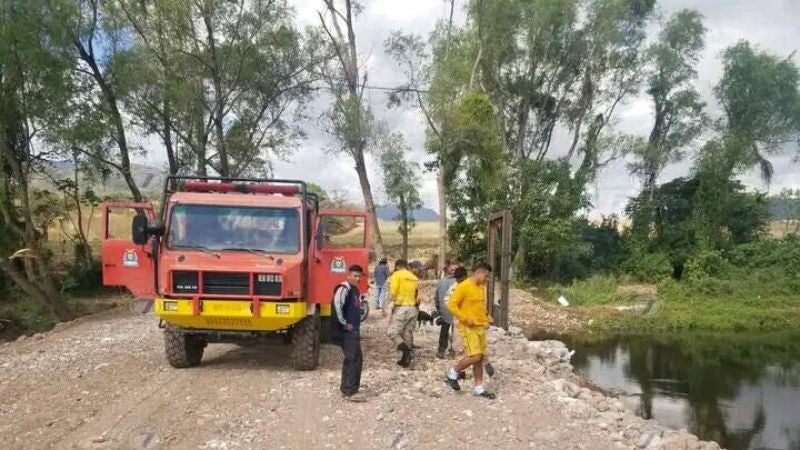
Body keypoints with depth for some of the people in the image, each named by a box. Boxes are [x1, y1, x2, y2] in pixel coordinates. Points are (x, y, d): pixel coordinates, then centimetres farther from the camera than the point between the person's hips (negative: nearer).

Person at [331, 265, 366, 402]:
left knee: (351, 359, 14)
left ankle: (345, 388, 24)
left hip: (353, 330, 10)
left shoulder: (356, 290, 16)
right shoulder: (344, 288, -14)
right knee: (354, 359, -11)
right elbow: (337, 305, -28)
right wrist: (344, 323, -20)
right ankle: (350, 392, -7)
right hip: (346, 331, -10)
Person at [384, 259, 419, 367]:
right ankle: (406, 358, 16)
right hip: (413, 309, 7)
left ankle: (406, 351, -23)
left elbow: (392, 293, -14)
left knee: (393, 332, -4)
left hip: (401, 308, -6)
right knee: (407, 334, 13)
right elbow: (417, 296, 14)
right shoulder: (414, 278, 14)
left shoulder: (397, 275, -4)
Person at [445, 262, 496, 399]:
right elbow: (451, 305, -17)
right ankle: (453, 373, 6)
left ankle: (479, 388, 16)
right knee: (474, 357, -16)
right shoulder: (463, 286, -14)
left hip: (481, 327, 8)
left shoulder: (481, 287, 12)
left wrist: (486, 316, 10)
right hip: (468, 327, -8)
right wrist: (465, 319, -19)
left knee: (480, 358, 8)